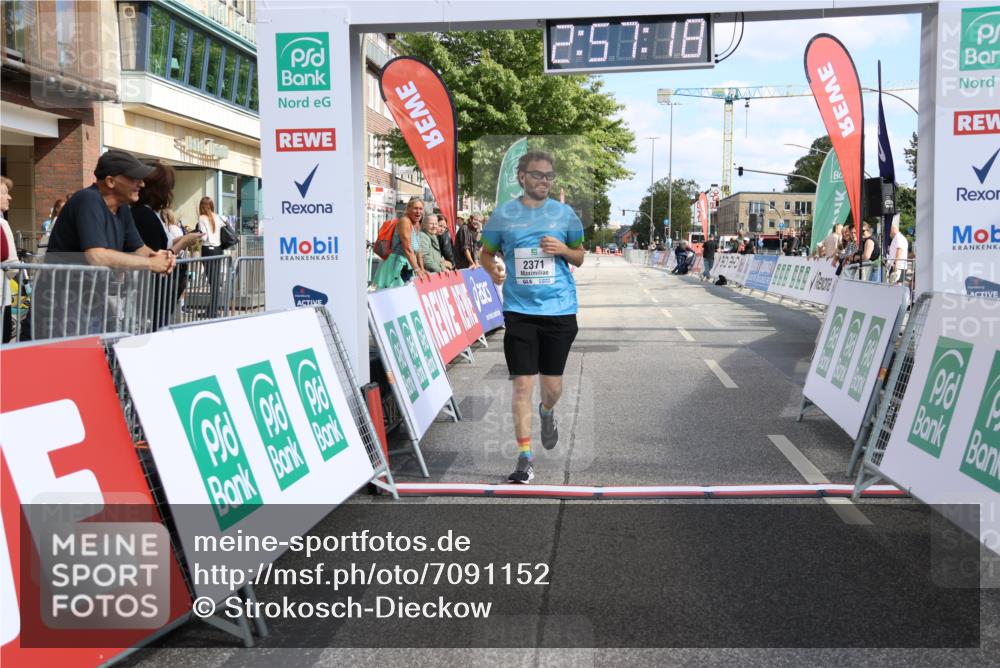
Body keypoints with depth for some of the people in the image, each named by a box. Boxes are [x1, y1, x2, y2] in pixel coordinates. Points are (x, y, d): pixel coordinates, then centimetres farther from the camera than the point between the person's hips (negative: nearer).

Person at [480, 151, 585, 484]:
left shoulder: (564, 213, 5)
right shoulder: (503, 214, 3)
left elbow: (580, 258, 13)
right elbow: (486, 253, 14)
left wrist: (564, 250, -8)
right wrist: (492, 270, -7)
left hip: (559, 309, 1)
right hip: (519, 310, -1)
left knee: (552, 385, 8)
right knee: (522, 384, -6)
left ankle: (547, 412, 45)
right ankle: (525, 456, 3)